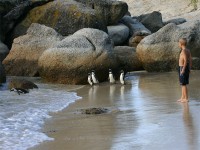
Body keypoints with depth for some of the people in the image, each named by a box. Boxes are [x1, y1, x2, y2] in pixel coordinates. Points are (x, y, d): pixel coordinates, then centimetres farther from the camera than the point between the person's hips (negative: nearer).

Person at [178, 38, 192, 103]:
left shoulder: (183, 51, -17)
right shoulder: (188, 51, 10)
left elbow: (185, 61, -23)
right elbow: (190, 60, 14)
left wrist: (183, 70, -23)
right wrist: (189, 69, 20)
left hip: (183, 68, -9)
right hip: (187, 68, 9)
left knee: (183, 84, -4)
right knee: (183, 84, 17)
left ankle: (186, 98, -1)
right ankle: (183, 97, 24)